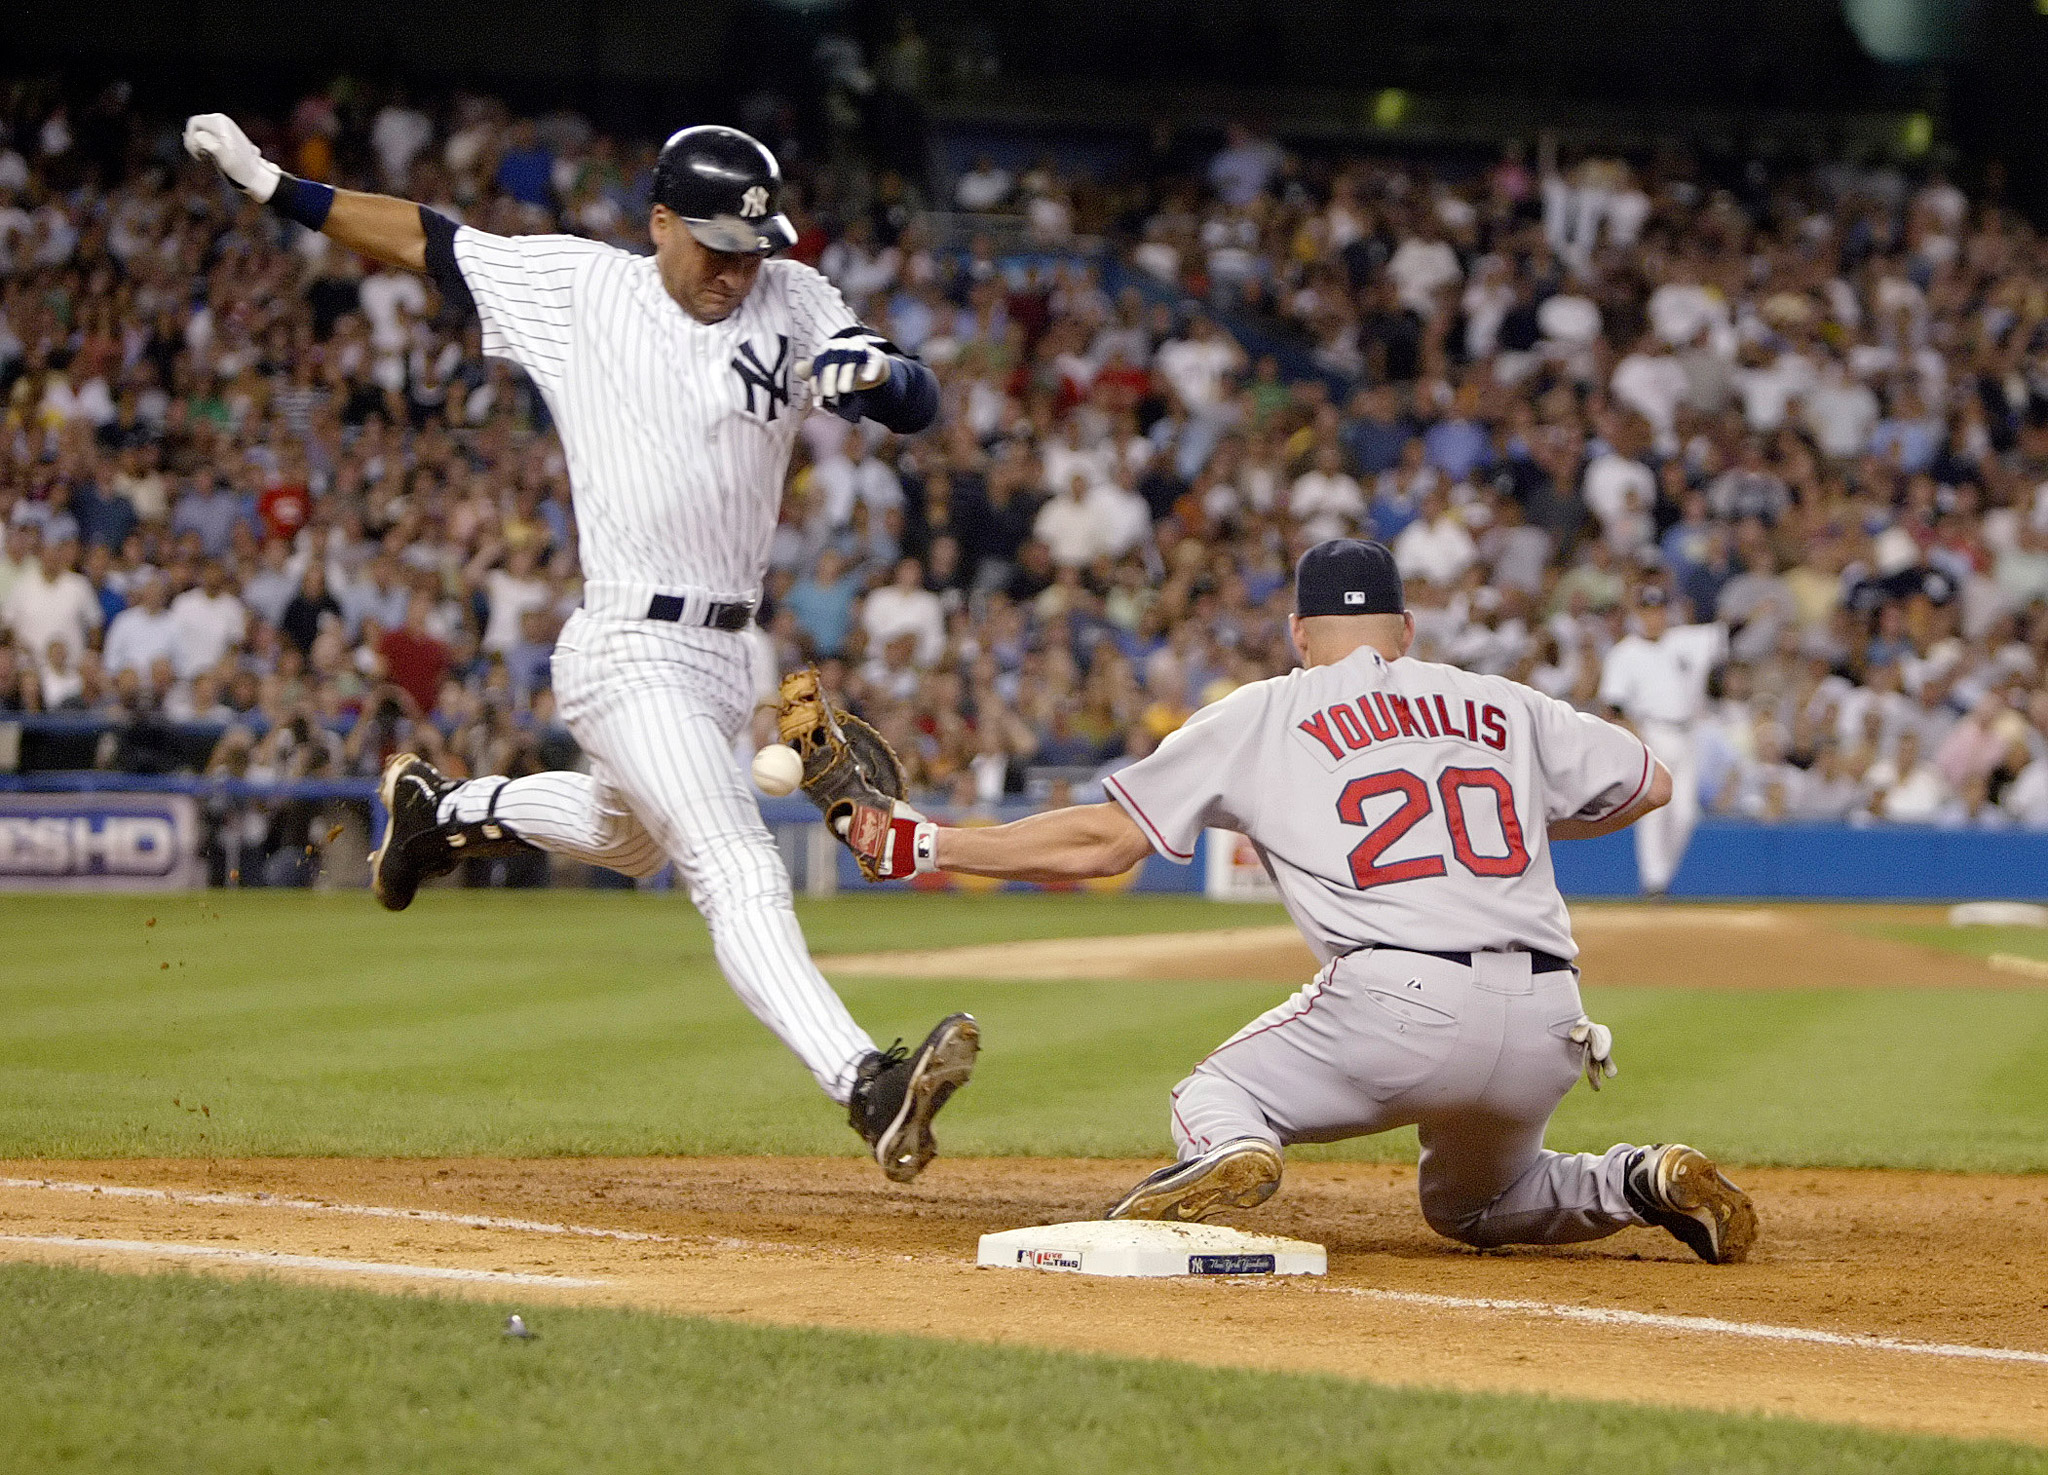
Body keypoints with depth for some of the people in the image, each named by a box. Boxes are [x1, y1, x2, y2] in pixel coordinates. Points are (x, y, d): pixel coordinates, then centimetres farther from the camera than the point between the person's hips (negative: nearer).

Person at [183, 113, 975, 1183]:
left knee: (628, 839, 30)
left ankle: (443, 810, 54)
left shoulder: (792, 303, 3)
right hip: (630, 654, -6)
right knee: (741, 877, -21)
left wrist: (875, 374, -28)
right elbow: (428, 240, 5)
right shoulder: (575, 288, -3)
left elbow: (920, 407, -5)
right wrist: (269, 183, 1)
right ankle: (864, 1083, -37)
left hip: (725, 661, 7)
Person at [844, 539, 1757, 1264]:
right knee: (1473, 1207, 30)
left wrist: (923, 846, 16)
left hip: (1397, 1004, -4)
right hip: (1546, 1025, 4)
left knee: (1214, 1097, 18)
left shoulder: (1265, 716, 12)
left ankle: (1229, 1153, -19)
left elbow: (1103, 841, 10)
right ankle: (1646, 1181, 3)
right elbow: (1650, 784, 27)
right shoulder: (1505, 707, 21)